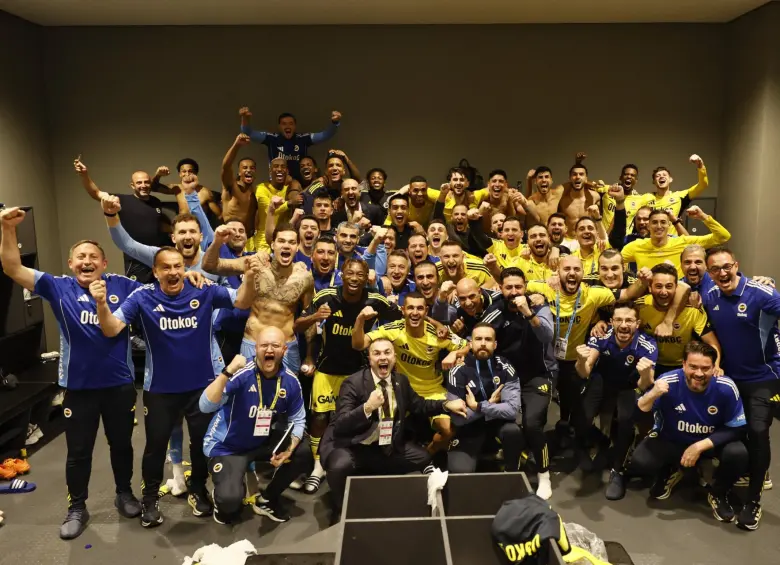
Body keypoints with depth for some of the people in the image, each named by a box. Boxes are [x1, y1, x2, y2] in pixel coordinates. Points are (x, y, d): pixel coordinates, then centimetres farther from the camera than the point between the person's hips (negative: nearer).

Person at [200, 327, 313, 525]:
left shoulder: (290, 381, -9)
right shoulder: (241, 375, -25)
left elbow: (297, 420, 0)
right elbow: (205, 407, -35)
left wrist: (289, 449, -18)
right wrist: (228, 372, -45)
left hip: (263, 441, 5)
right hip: (227, 446, -5)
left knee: (304, 452, -12)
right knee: (230, 500, -27)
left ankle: (267, 499, 12)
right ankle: (224, 500, 15)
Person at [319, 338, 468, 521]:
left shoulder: (401, 380, 2)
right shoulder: (353, 383, -17)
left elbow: (419, 406, 16)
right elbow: (341, 425, -23)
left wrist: (447, 404, 0)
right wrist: (367, 407, -40)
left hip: (385, 446, 6)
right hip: (352, 445, -6)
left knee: (423, 458, -2)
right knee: (340, 466, -35)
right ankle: (340, 510, -2)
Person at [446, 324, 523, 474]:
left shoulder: (504, 368, -13)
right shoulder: (459, 371, -16)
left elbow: (513, 410, -24)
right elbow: (457, 417, -18)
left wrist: (478, 406, -23)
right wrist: (489, 404, -16)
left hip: (498, 422, 1)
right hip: (469, 428, -1)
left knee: (513, 431, -32)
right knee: (459, 472, -21)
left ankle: (511, 474, -3)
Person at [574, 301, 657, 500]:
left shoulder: (647, 346, -28)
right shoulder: (601, 337, -26)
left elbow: (643, 387, -30)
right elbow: (584, 373, -26)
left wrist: (645, 374, -53)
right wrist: (582, 361, -49)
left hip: (628, 387, -1)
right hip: (602, 382, 1)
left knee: (626, 419, -29)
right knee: (583, 417, -23)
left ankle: (617, 471, -7)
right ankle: (582, 449, 12)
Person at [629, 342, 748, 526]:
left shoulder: (726, 387, -24)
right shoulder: (668, 382, -28)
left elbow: (738, 428, -13)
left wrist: (701, 446, -24)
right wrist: (652, 395, -49)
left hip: (713, 441, 1)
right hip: (671, 440, -1)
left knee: (738, 454, -29)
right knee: (638, 462, -25)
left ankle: (718, 494, 5)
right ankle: (668, 473, 15)